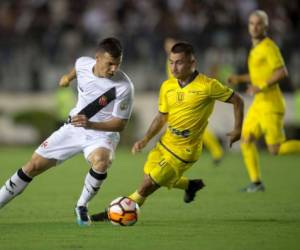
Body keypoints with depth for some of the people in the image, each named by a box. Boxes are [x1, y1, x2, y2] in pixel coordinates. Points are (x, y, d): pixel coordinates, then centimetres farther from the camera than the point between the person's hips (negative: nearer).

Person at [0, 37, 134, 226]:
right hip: (73, 128, 4)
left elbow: (120, 124, -18)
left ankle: (82, 207, -12)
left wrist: (90, 124, -33)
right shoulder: (83, 64, -11)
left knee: (100, 161, -37)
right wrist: (69, 77, 38)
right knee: (33, 166, 3)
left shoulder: (124, 87, -25)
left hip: (102, 135, -4)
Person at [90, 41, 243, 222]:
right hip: (165, 144, 7)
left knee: (149, 184, -6)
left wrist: (238, 129, -7)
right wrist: (145, 140, 1)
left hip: (184, 151, -7)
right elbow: (161, 117, 11)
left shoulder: (208, 86, -18)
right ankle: (191, 185, 37)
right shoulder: (167, 87, 0)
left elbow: (237, 101, -6)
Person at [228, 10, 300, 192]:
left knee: (276, 149, -9)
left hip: (271, 105, -9)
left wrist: (262, 87, -24)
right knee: (246, 140, 1)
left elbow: (282, 72, -23)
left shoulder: (269, 46, -13)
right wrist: (239, 79, 16)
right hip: (260, 104, 9)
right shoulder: (257, 48, 16)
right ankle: (256, 182, 3)